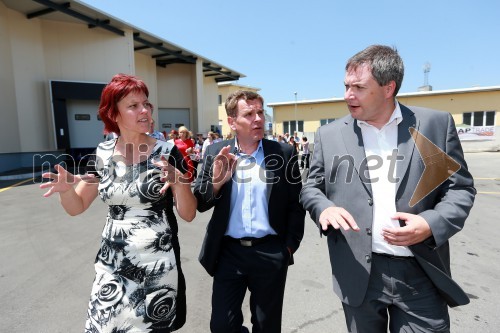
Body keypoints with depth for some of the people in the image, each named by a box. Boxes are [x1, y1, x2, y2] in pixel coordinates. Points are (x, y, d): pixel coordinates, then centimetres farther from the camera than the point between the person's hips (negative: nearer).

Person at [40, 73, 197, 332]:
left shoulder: (167, 153, -10)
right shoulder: (102, 154, -1)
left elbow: (188, 214, -10)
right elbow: (76, 207, 8)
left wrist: (179, 182, -29)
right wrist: (66, 188, -14)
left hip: (157, 264, -2)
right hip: (112, 264, 3)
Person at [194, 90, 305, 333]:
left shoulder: (284, 152, -3)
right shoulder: (216, 153, -1)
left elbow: (296, 204, 1)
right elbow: (199, 203, -2)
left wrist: (290, 246, -3)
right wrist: (216, 182, -21)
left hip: (271, 253, 0)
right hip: (228, 252, 1)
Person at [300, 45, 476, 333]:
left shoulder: (436, 124, -1)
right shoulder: (330, 135, 1)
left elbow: (461, 187, 3)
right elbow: (311, 187, 7)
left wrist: (431, 224, -15)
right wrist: (324, 208, -15)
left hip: (421, 275, 0)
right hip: (357, 274, 1)